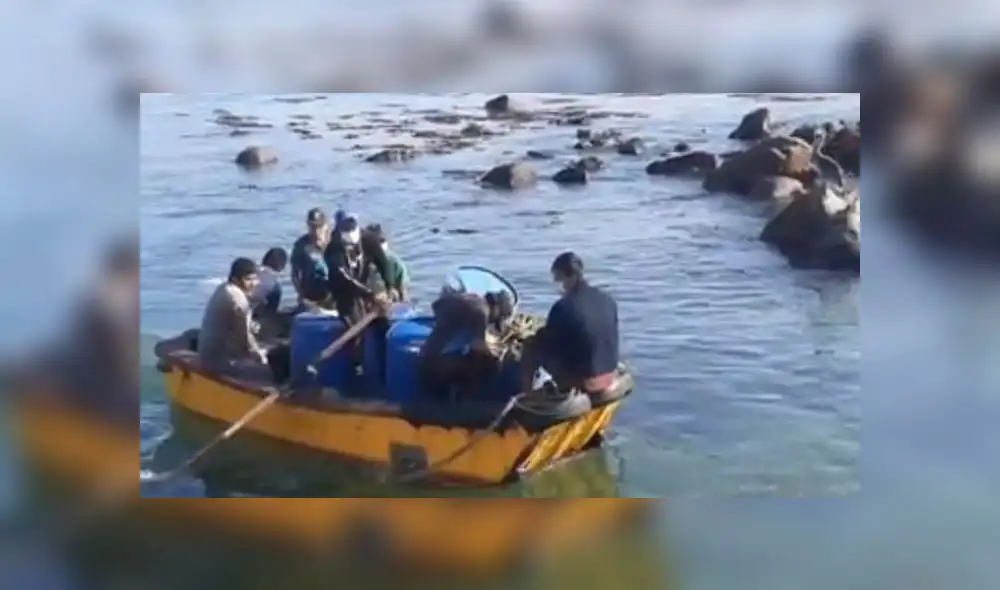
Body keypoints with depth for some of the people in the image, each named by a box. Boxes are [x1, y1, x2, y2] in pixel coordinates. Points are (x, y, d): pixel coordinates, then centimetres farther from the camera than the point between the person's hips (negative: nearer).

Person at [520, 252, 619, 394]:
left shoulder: (563, 307, -20)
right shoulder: (608, 300, 0)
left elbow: (545, 344, -6)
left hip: (580, 382, -7)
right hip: (609, 377, 7)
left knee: (531, 348, 10)